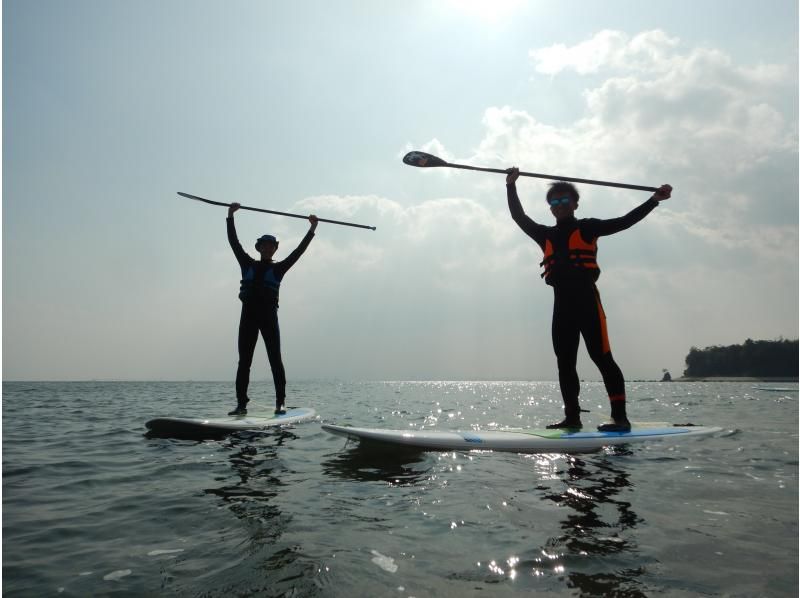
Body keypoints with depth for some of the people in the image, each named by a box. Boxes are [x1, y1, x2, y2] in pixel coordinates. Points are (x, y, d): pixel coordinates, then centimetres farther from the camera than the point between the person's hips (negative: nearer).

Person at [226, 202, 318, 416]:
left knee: (275, 360, -4)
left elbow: (298, 251, 7)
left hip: (269, 317, -2)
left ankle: (280, 404, -2)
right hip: (248, 316, 2)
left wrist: (312, 229, 4)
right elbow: (234, 242, 12)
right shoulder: (248, 265, 16)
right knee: (244, 362, 0)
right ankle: (241, 404, 3)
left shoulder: (278, 268, 12)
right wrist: (230, 217, 8)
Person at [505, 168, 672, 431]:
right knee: (565, 362, 5)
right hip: (561, 303, 5)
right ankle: (572, 417, 12)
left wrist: (654, 200, -5)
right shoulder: (546, 235, 21)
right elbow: (519, 217, 23)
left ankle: (620, 417, -9)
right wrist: (511, 186, 18)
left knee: (602, 357, -9)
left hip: (586, 299, -5)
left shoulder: (587, 228, 9)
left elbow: (624, 222, 3)